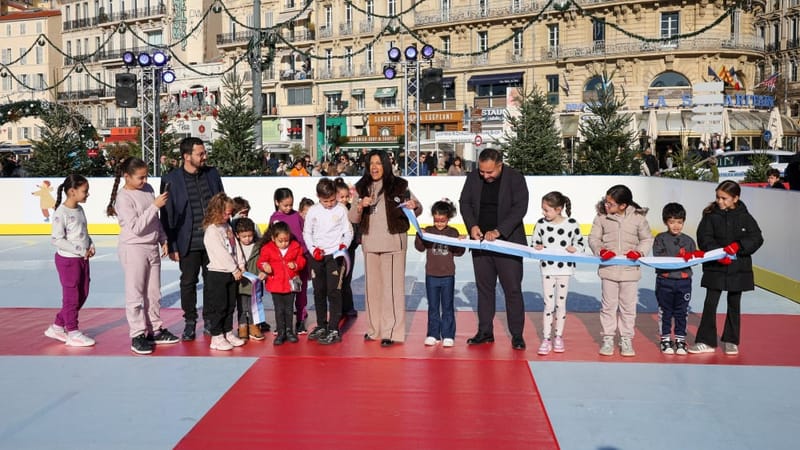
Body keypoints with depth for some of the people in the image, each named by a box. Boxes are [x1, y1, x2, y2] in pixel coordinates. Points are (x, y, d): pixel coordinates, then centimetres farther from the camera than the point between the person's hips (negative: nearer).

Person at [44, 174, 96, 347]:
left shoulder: (79, 209, 8)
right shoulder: (61, 213, -17)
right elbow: (56, 239, -20)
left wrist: (90, 245, 0)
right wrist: (80, 251, -20)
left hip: (83, 258, 9)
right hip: (68, 259, -8)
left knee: (83, 294, 14)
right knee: (72, 296, 2)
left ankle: (57, 327, 27)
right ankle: (73, 333, 15)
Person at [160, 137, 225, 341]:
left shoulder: (212, 174, 4)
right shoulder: (170, 180, -6)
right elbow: (167, 216, -4)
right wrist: (172, 246, -6)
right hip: (188, 243, -3)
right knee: (188, 283, 7)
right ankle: (190, 322, 21)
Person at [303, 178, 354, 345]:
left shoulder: (341, 210, -3)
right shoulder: (313, 211, 2)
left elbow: (348, 232, 2)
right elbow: (307, 233, 9)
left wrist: (344, 245, -15)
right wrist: (313, 249, -5)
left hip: (335, 255, -3)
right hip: (317, 256, 3)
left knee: (334, 292, -8)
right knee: (319, 292, 11)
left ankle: (334, 330, -4)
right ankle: (321, 326, 25)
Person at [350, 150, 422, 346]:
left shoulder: (398, 186, -4)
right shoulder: (362, 188, 7)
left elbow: (418, 208, 2)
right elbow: (353, 218, 7)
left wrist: (414, 207, -20)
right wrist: (360, 206, -13)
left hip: (393, 243, -4)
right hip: (370, 243, 5)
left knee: (392, 286, -4)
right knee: (372, 286, 13)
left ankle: (391, 332, 1)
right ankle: (374, 328, 25)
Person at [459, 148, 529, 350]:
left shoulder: (515, 178, -8)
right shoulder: (473, 177, 4)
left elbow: (520, 208, -14)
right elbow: (464, 202, 8)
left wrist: (499, 231, -23)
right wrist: (472, 225, -10)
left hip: (508, 242, -4)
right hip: (481, 242, 4)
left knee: (512, 289, -1)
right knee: (484, 288, 10)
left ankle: (517, 335, 8)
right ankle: (485, 332, 19)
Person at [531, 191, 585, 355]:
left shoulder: (572, 224, -7)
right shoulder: (541, 223, -2)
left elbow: (580, 243, 5)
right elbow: (534, 244, 8)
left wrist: (574, 248, -14)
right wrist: (537, 248, -13)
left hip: (565, 269, -1)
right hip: (547, 268, 1)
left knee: (561, 304, 9)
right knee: (548, 304, 1)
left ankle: (558, 337, 23)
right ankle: (546, 339, 8)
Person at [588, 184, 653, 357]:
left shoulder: (638, 218, -4)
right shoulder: (601, 217, -3)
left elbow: (647, 239, 4)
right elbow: (593, 238, 1)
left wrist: (640, 252, -14)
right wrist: (600, 250, -18)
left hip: (630, 270, 0)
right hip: (608, 269, 0)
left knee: (628, 306, 8)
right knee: (608, 305, 7)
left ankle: (626, 339, 21)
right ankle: (608, 338, 19)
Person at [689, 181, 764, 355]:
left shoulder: (744, 216, -1)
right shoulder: (710, 215, -4)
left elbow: (757, 238, -6)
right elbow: (704, 238, -10)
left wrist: (738, 246, -22)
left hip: (738, 268, 1)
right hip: (715, 268, -1)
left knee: (734, 304, 12)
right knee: (710, 303, -2)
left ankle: (731, 341, 24)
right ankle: (707, 342, 5)